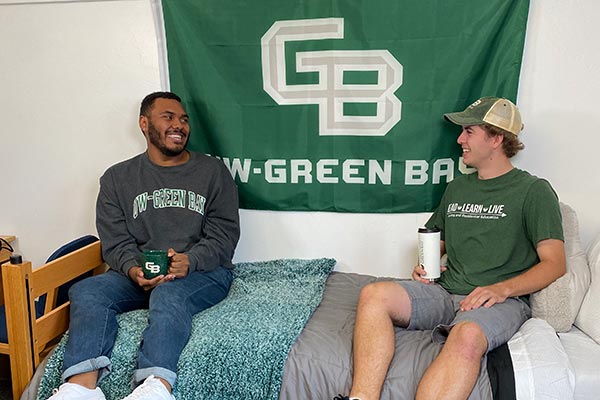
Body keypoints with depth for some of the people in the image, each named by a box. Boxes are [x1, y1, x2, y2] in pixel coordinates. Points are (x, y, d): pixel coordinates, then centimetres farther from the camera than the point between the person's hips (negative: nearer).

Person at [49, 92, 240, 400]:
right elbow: (115, 242, 5)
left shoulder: (213, 171, 8)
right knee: (86, 291, -23)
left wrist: (190, 260, -20)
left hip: (204, 271, -3)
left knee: (169, 294, -36)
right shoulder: (117, 178, 13)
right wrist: (134, 269, -18)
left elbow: (224, 235, 0)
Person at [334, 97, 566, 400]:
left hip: (500, 300, -5)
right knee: (373, 295, -22)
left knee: (466, 336, -40)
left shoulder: (534, 190, 3)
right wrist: (424, 265, 7)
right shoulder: (457, 187, 21)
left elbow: (555, 264, -4)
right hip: (445, 292, 6)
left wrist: (502, 289, -19)